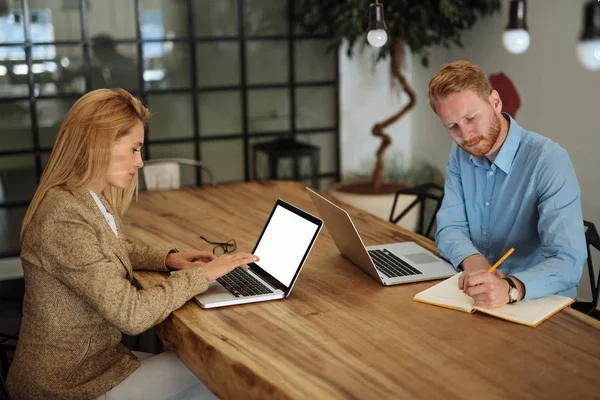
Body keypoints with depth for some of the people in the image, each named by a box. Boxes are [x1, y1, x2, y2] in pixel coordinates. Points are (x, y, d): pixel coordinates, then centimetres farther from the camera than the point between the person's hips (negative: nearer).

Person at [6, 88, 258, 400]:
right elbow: (132, 314, -27)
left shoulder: (90, 199, 1)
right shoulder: (64, 218, -28)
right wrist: (201, 274, -16)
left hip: (84, 360, 8)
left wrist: (168, 258, 5)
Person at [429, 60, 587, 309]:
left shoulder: (548, 160, -19)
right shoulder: (460, 154, 2)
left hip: (539, 303, -4)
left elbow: (568, 261, -25)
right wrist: (473, 260, -21)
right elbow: (450, 228, 0)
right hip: (476, 297, 4)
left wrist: (510, 288, -42)